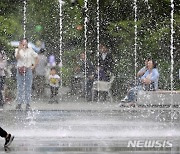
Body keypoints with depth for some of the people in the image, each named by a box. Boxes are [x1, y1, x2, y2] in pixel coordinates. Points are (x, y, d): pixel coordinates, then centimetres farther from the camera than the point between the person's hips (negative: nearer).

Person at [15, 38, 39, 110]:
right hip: (20, 70, -1)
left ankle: (28, 103, 6)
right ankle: (19, 103, 3)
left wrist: (34, 66, 5)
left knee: (28, 87, 1)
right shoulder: (18, 50, 2)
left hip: (28, 70, 1)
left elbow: (36, 57, 13)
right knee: (20, 87, -1)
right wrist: (19, 49, -29)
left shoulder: (30, 50, 5)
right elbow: (17, 57, -17)